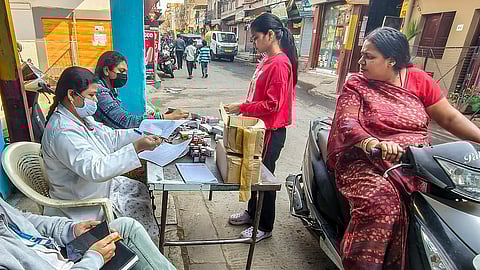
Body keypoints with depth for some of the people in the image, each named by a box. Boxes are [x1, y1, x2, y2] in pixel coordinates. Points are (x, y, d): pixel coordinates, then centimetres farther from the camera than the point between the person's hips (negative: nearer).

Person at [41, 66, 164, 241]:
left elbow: (110, 137, 5)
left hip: (103, 183, 9)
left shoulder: (80, 116, 0)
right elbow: (95, 170, -38)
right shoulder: (63, 132, -31)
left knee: (140, 190, 9)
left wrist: (144, 136, -8)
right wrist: (137, 147, -42)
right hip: (85, 205, -9)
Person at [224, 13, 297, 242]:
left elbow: (272, 104, -24)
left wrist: (241, 108, -18)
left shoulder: (280, 64, -20)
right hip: (259, 127, 9)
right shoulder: (267, 60, 10)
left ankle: (265, 227, 26)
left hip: (271, 131, -9)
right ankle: (252, 212, 41)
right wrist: (242, 108, 10)